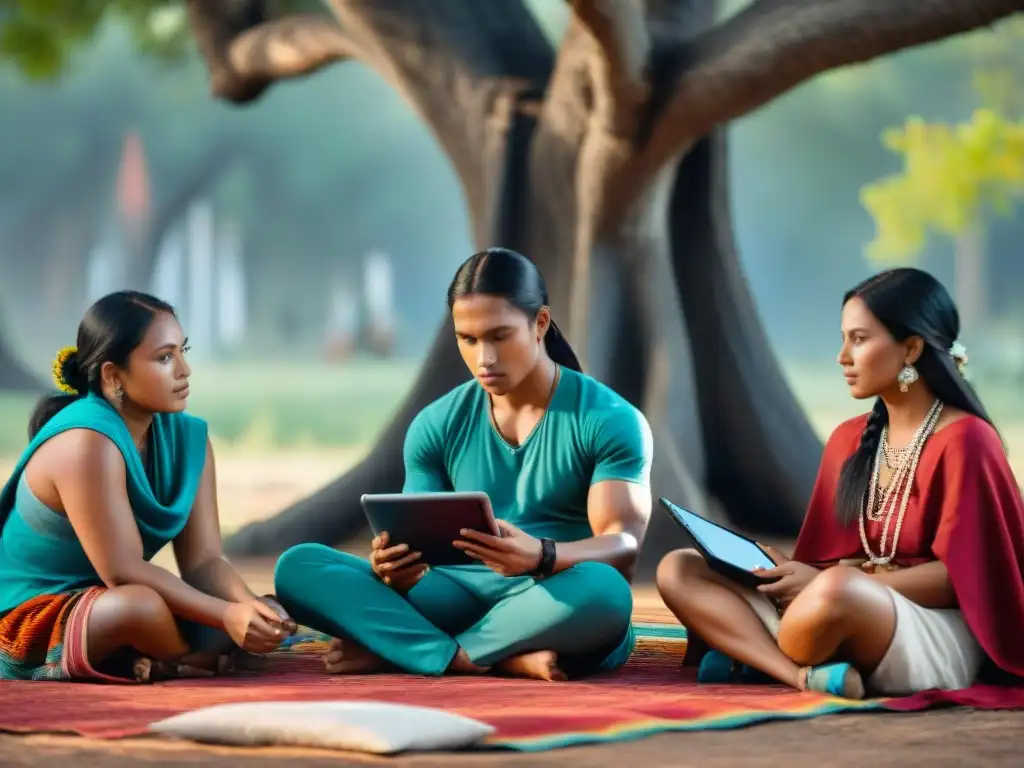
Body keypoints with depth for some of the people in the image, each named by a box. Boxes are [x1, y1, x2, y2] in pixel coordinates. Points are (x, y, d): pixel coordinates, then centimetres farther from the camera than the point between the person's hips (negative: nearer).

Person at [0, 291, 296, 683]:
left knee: (266, 615, -7)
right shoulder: (87, 443, -24)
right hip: (32, 616, -8)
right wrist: (228, 615, -32)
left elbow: (203, 561, -4)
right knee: (141, 605, -38)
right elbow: (122, 571, -27)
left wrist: (249, 607, -25)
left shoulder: (188, 438, 0)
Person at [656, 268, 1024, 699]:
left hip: (938, 641, -8)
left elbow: (957, 575, -13)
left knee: (835, 590, -42)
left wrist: (824, 582, -19)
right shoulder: (848, 441, 15)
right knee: (678, 571, -6)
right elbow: (828, 556, 14)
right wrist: (790, 572, -9)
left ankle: (755, 657, -12)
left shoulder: (964, 440, -7)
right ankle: (808, 675, -26)